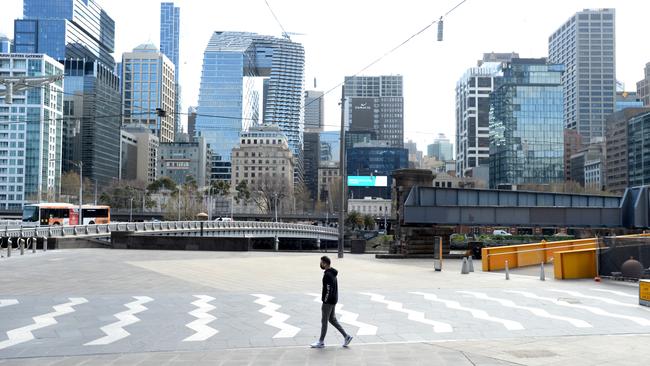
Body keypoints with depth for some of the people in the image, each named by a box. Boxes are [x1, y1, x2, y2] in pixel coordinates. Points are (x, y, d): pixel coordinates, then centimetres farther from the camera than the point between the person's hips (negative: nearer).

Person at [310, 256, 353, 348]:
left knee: (324, 321, 1)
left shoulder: (328, 275, -21)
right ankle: (346, 336, 16)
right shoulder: (332, 273, 10)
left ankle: (321, 342, 12)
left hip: (329, 301, -10)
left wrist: (324, 302, -19)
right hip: (333, 300, 10)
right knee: (332, 319, 17)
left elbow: (328, 290, -24)